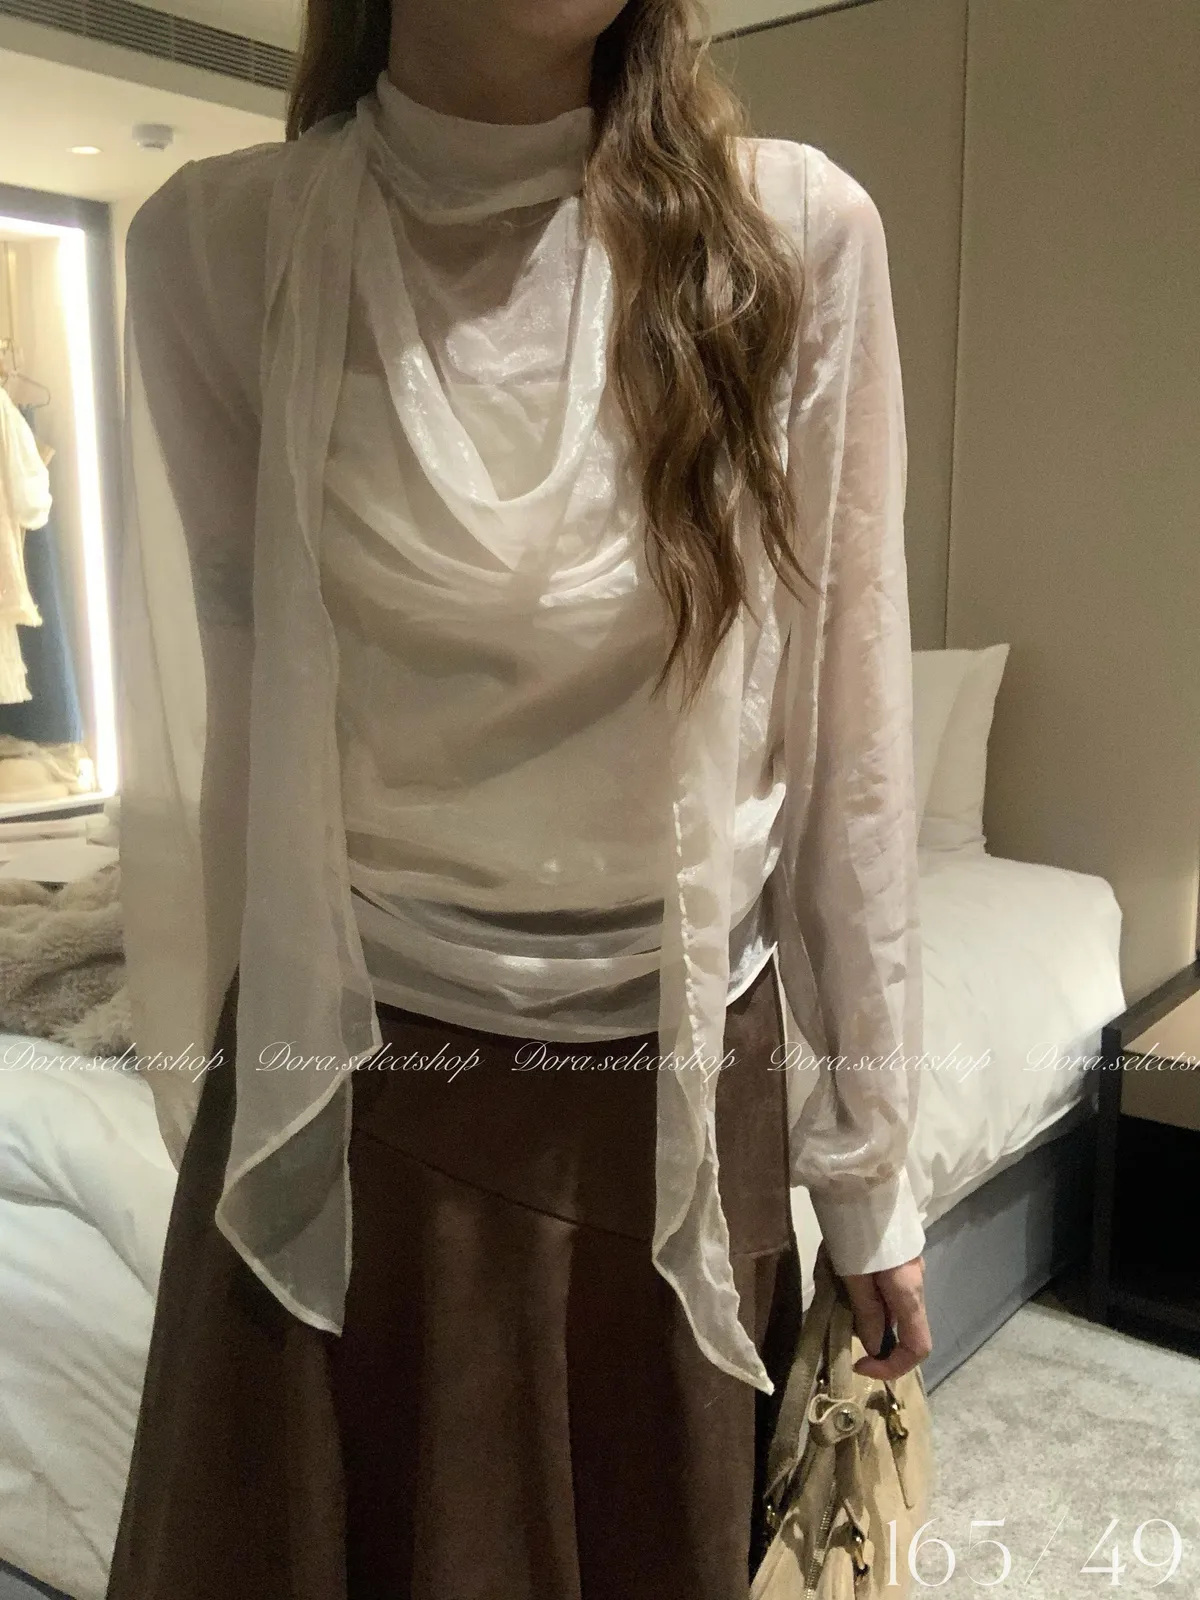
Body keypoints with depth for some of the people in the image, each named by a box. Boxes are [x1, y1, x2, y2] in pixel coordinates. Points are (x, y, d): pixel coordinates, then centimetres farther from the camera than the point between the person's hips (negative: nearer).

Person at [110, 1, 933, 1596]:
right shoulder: (217, 242, -6)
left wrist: (871, 1159, 1)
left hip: (683, 1091, 1)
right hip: (349, 1089, 0)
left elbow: (848, 728, -4)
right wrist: (210, 1122, 6)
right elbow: (195, 732, -2)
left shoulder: (797, 232, -7)